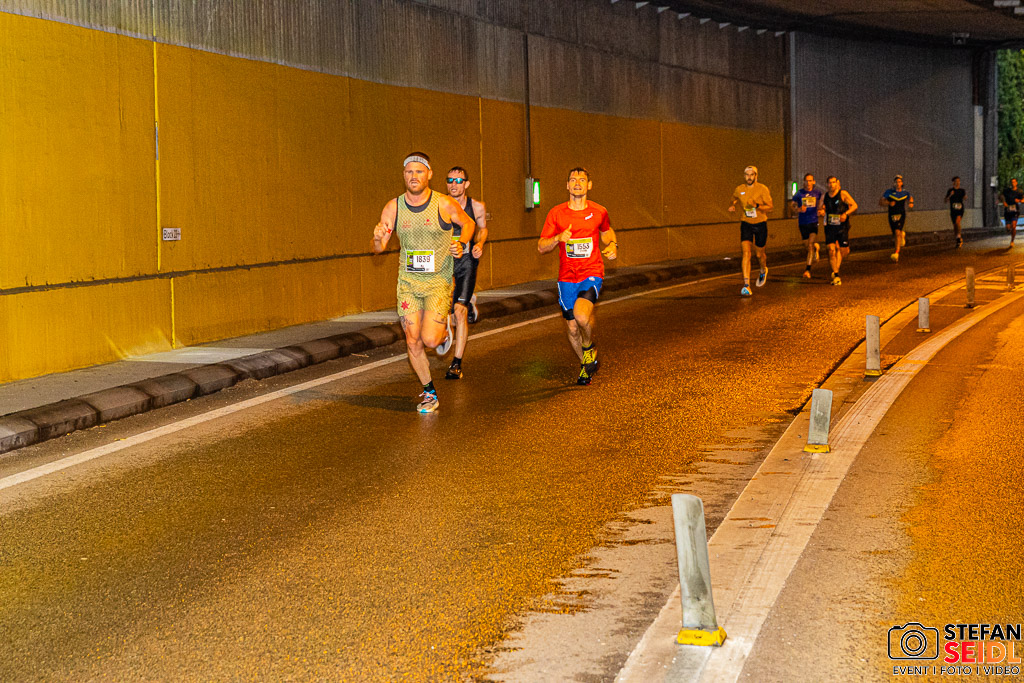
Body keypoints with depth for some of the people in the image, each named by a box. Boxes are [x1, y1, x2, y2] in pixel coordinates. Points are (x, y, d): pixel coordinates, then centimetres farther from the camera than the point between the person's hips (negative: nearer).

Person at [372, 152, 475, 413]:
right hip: (408, 282, 3)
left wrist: (461, 244, -10)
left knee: (430, 339, -15)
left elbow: (468, 224, 9)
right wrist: (377, 239, -22)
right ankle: (429, 393, 21)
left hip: (438, 281, -3)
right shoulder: (393, 208, -4)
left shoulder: (444, 205, -11)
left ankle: (444, 331, 22)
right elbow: (379, 248, 1)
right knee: (413, 343, 1)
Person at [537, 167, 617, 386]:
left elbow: (606, 231, 23)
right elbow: (541, 247, -1)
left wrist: (613, 245, 2)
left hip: (592, 273, -2)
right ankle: (586, 365, 35)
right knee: (572, 328, 8)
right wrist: (558, 238, -20)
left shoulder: (599, 212, -1)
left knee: (581, 315, -28)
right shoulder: (556, 213, -2)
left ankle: (589, 347, 5)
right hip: (567, 277, 2)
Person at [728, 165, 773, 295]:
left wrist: (757, 205, -28)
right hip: (746, 224, 1)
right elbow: (734, 201, 21)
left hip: (760, 224, -1)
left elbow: (769, 207, -11)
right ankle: (746, 285, -21)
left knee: (759, 254, 11)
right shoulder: (739, 190, 1)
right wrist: (732, 206, -3)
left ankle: (763, 271, 48)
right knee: (746, 252, -16)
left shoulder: (762, 189, -8)